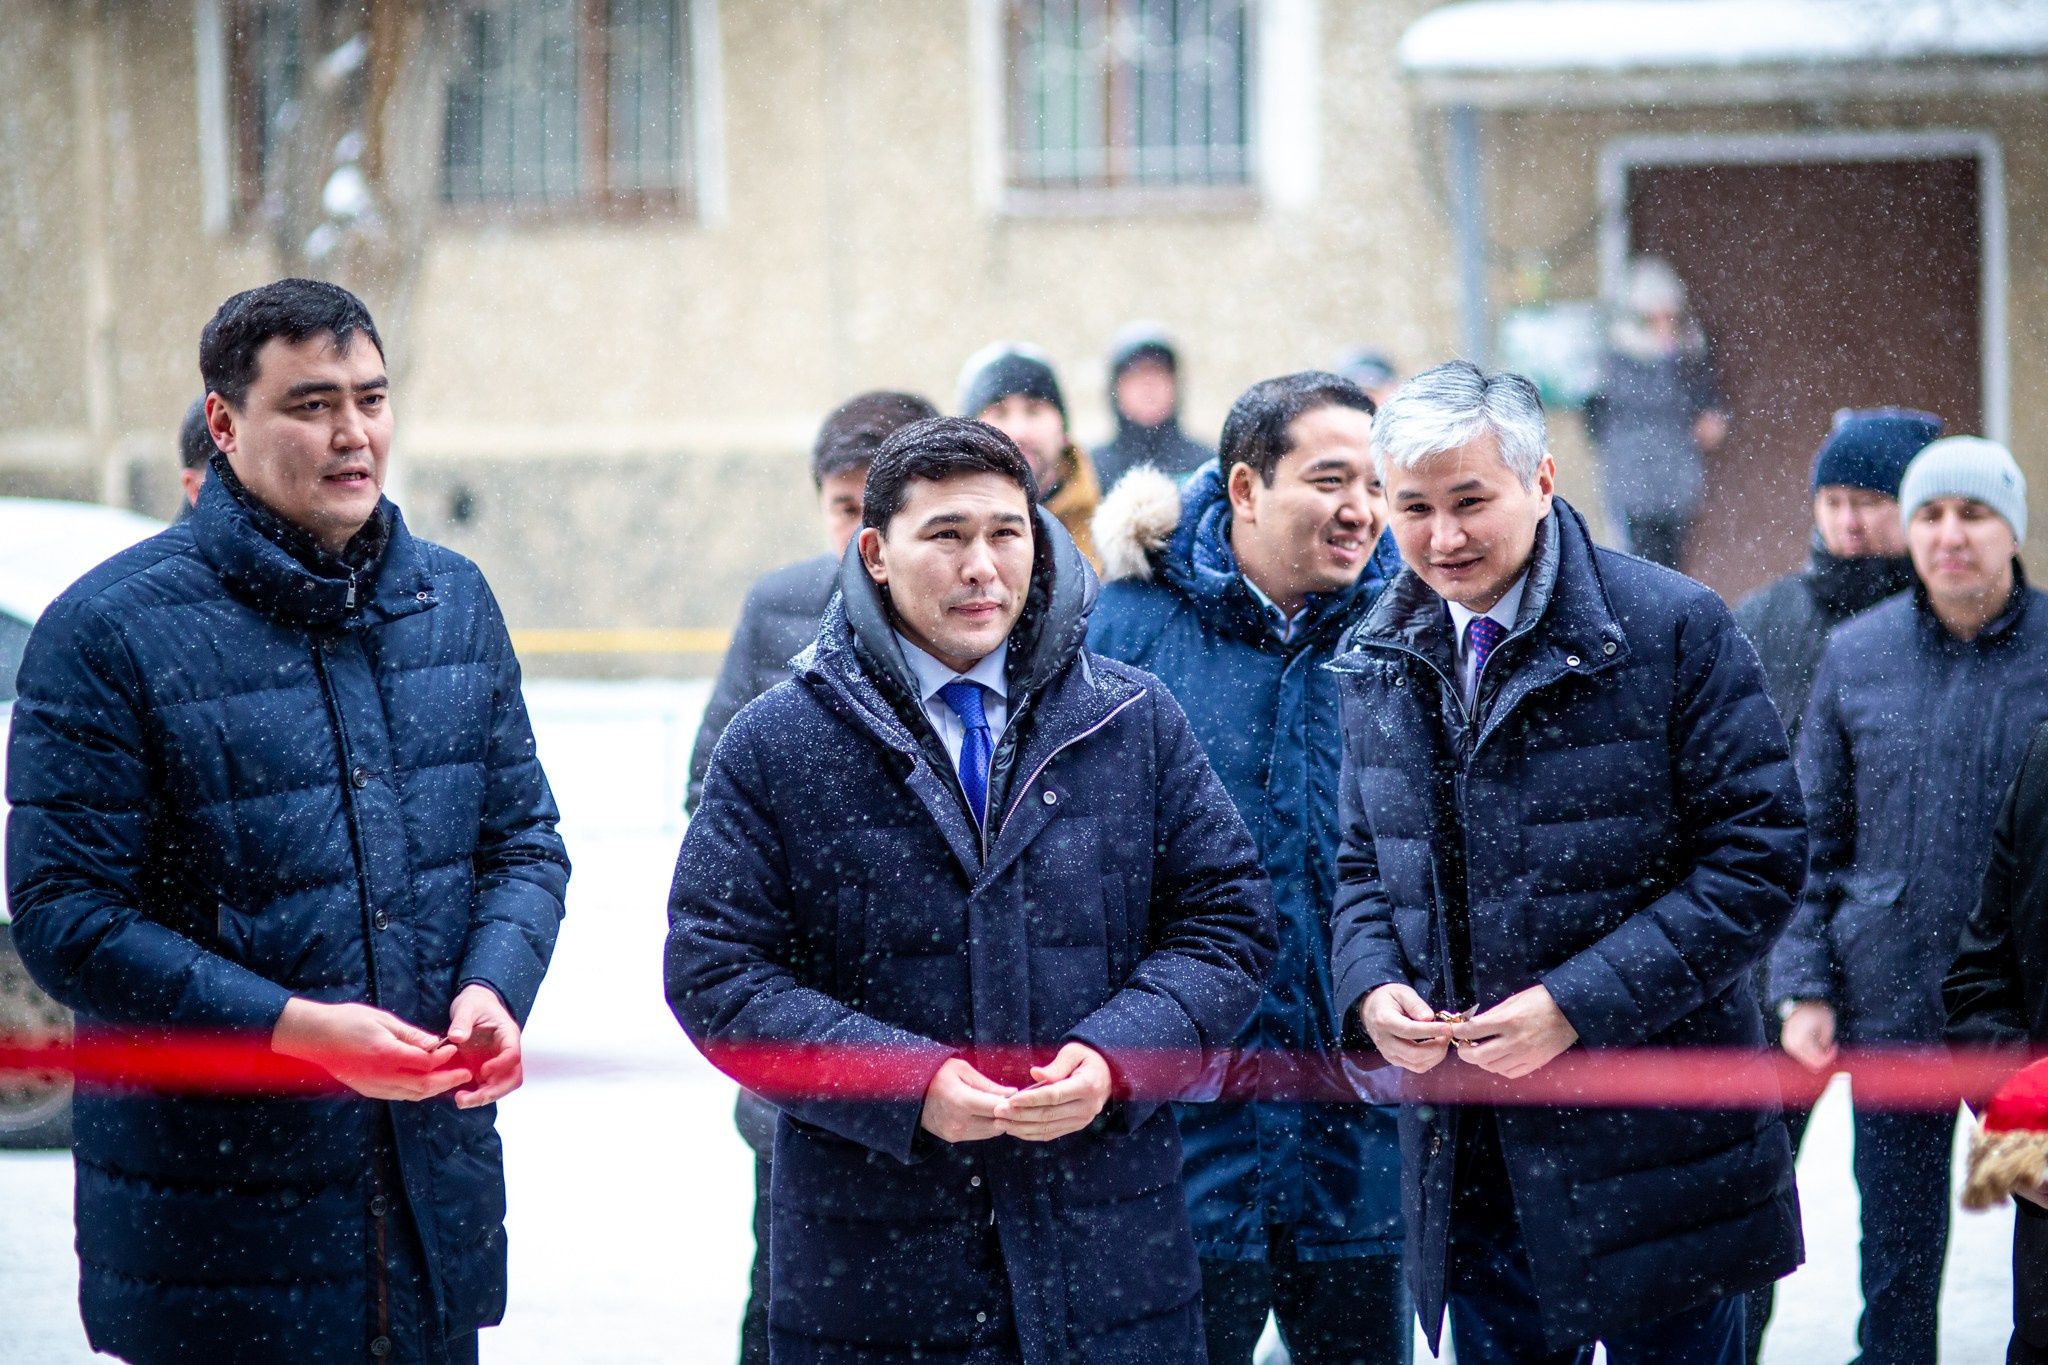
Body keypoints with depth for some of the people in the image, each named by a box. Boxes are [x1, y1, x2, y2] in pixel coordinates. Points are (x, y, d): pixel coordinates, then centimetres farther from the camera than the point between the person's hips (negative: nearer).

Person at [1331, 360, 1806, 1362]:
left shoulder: (1670, 629, -9)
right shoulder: (1382, 659, 9)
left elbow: (1757, 859, -12)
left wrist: (1576, 1004, -18)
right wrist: (1371, 987, -5)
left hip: (1649, 1154, -5)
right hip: (1465, 1161, 5)